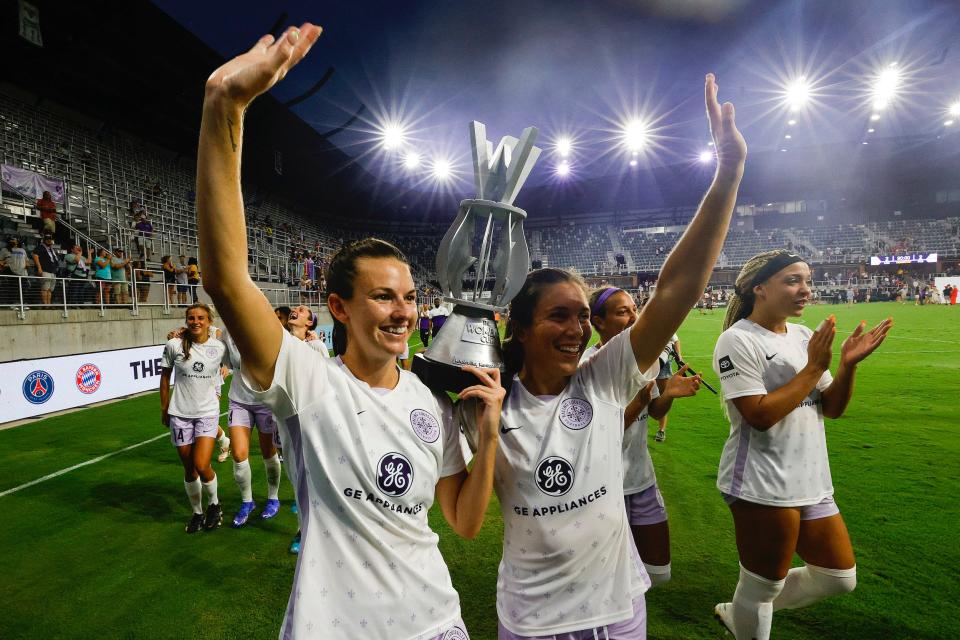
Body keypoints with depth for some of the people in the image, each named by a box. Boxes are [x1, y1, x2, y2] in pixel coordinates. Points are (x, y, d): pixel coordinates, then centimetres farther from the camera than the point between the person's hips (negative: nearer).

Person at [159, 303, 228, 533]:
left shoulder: (219, 348, -6)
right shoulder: (175, 345, -5)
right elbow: (165, 376, 5)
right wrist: (164, 408, 8)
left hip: (207, 412, -1)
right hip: (180, 413, 1)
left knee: (202, 465, -12)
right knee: (189, 469, 9)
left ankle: (214, 504, 17)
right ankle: (197, 513, 31)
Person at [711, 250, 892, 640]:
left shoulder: (804, 336, 8)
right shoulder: (738, 340, -16)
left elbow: (832, 408, 8)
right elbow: (760, 416, -22)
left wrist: (848, 363, -8)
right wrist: (814, 367, -18)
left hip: (811, 481, 8)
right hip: (764, 486, -8)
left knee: (839, 578, 19)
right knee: (764, 585, 8)